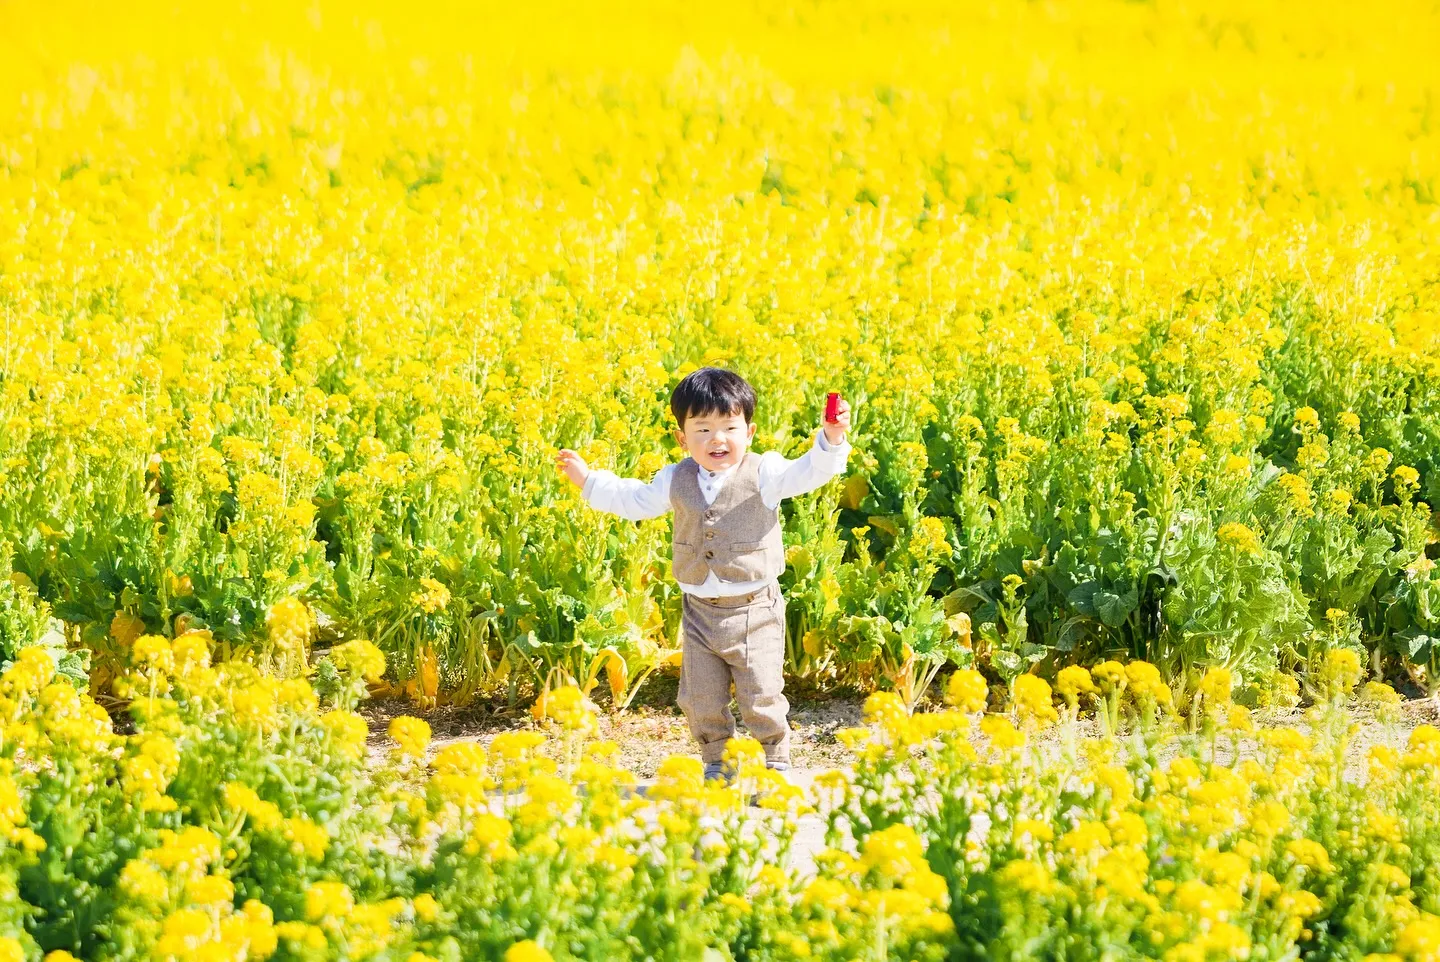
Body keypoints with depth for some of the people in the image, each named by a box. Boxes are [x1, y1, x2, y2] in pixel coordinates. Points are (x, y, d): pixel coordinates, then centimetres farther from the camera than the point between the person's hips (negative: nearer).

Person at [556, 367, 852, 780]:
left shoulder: (764, 474, -9)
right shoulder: (677, 480, 3)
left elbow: (806, 473, -19)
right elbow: (636, 501, 18)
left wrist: (830, 440, -36)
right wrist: (589, 480, 18)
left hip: (754, 610, -4)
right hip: (700, 612, 4)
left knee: (762, 698, -2)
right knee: (701, 699, 8)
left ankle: (775, 766, 15)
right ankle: (717, 765, 26)